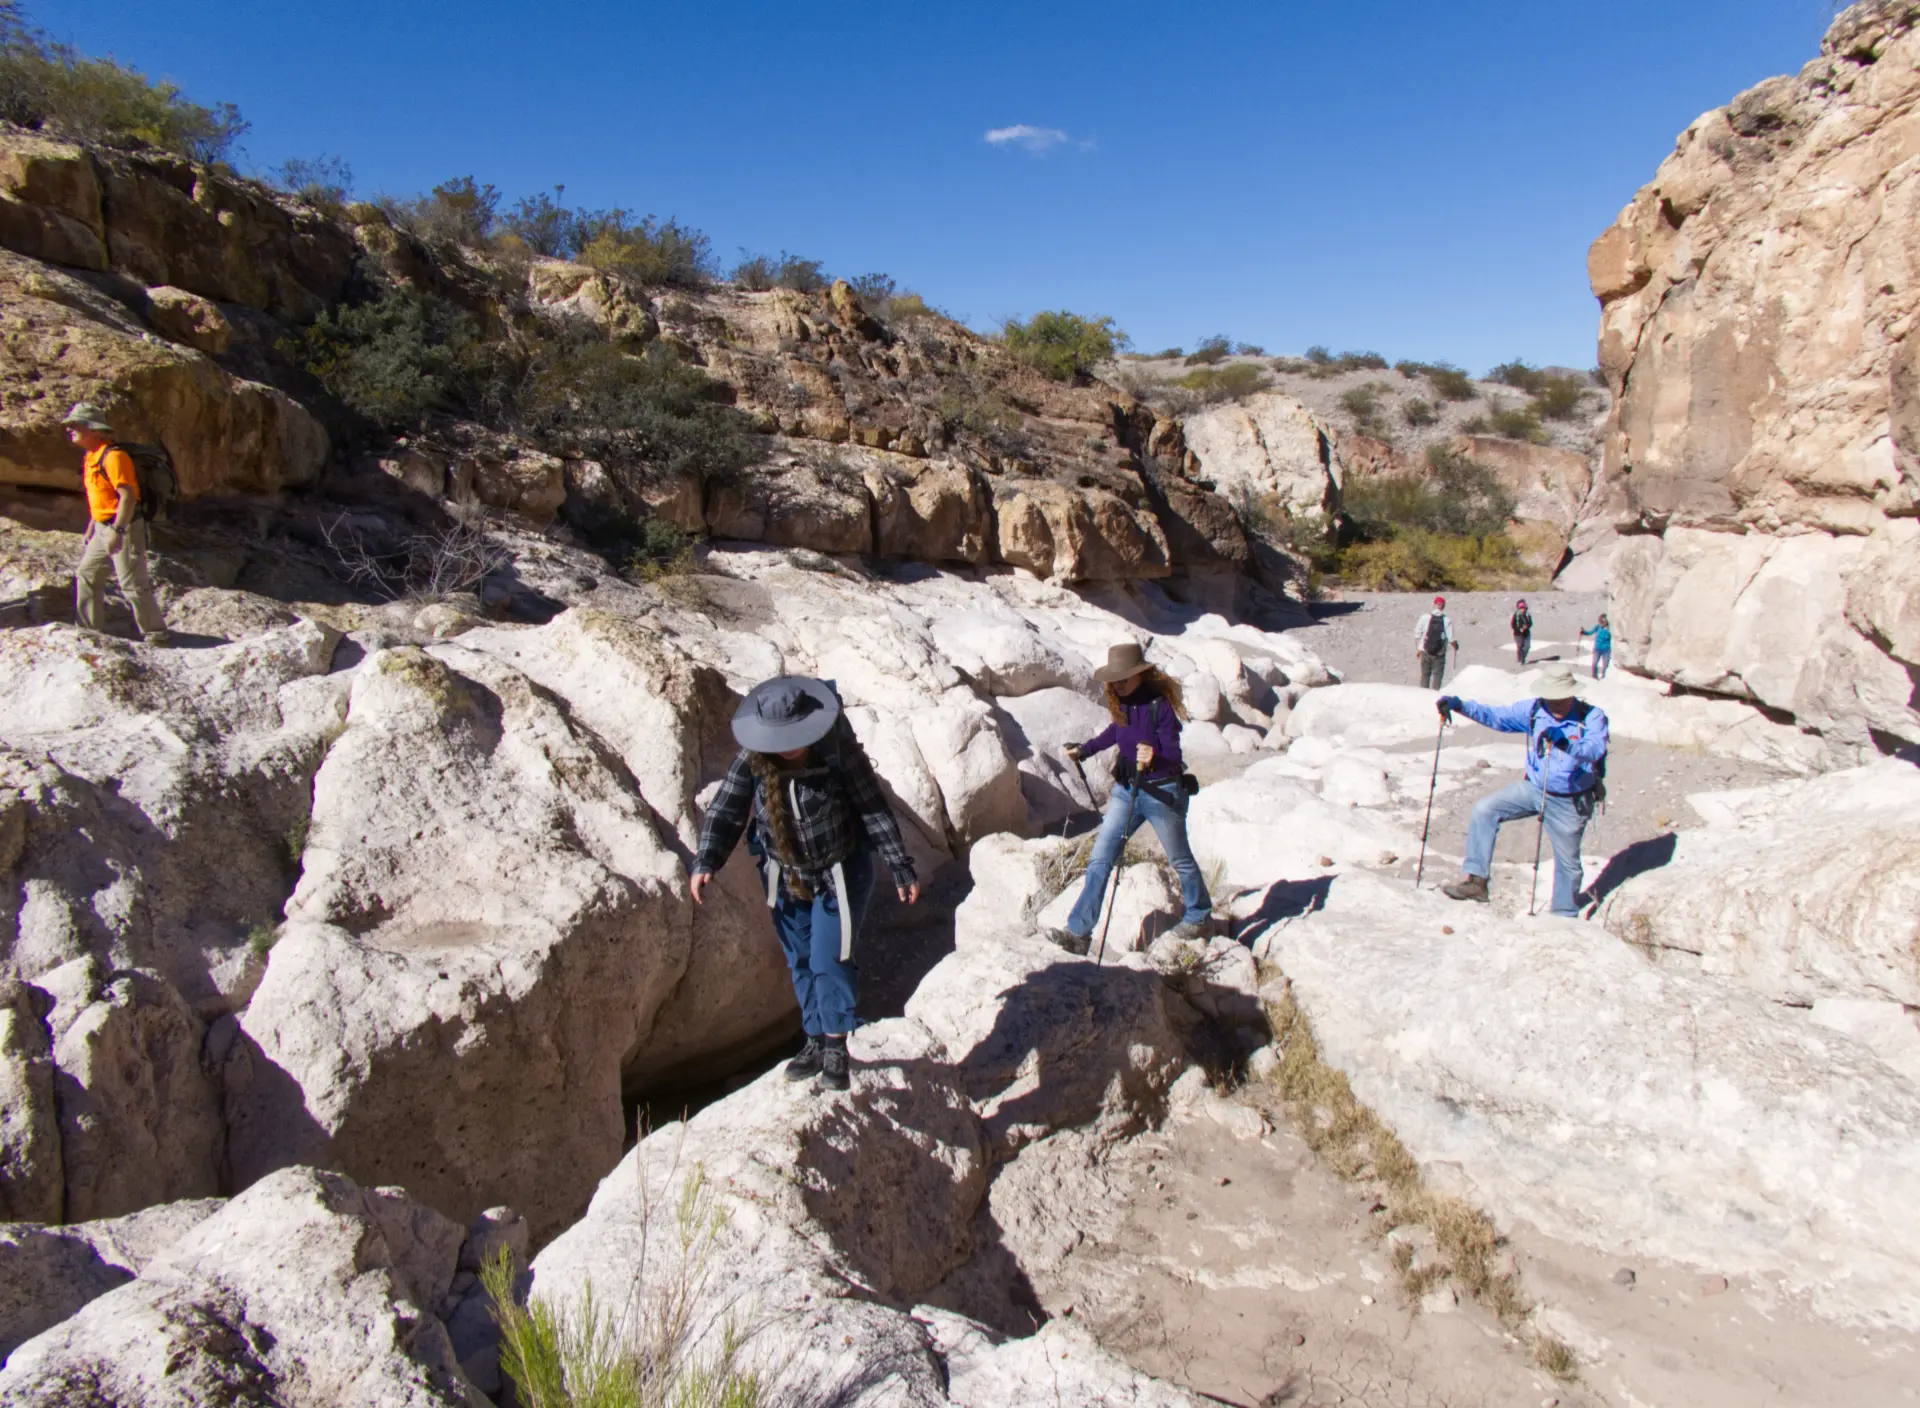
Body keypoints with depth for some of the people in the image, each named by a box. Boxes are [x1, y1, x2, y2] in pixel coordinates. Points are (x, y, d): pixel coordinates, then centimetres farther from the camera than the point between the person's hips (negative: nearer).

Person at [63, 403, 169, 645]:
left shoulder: (113, 456, -17)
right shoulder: (91, 457, 15)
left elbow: (128, 496, -24)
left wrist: (117, 530, -28)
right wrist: (91, 529, 24)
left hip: (125, 528, -10)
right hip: (103, 529, 10)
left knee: (133, 584, -8)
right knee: (86, 574, 16)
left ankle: (156, 635, -1)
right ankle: (89, 628, 27)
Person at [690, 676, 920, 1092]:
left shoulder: (839, 751, -22)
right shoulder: (752, 760, -14)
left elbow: (876, 811, -16)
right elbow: (725, 811, -9)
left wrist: (902, 869, -14)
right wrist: (705, 863, -23)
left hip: (839, 874, -4)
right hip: (786, 878, 4)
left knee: (829, 960, -7)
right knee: (801, 963, 14)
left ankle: (836, 1048, 12)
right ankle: (815, 1041, 30)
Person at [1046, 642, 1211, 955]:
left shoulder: (1159, 704, -21)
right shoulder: (1122, 704, -1)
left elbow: (1173, 755, -24)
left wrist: (1154, 758, -44)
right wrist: (1084, 749, 20)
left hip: (1162, 792, -6)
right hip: (1126, 789, 6)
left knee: (1180, 860, 14)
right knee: (1100, 859, -3)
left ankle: (1198, 916, 39)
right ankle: (1078, 932, -4)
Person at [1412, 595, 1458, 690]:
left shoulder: (1425, 617, -6)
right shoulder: (1447, 621, -9)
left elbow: (1417, 634, -3)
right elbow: (1451, 639, -7)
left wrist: (1418, 648, 9)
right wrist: (1456, 647, 14)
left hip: (1425, 651, 1)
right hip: (1439, 653, -1)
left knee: (1425, 675, 11)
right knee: (1437, 675, 6)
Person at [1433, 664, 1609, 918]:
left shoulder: (1592, 716, -15)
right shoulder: (1534, 710, -5)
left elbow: (1595, 749, -31)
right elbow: (1496, 716, -9)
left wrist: (1566, 743, -51)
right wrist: (1459, 705, -23)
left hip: (1570, 803, -3)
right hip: (1534, 789, 3)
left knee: (1568, 861, 9)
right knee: (1485, 809, -15)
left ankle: (1565, 916, 31)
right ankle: (1475, 879, -12)